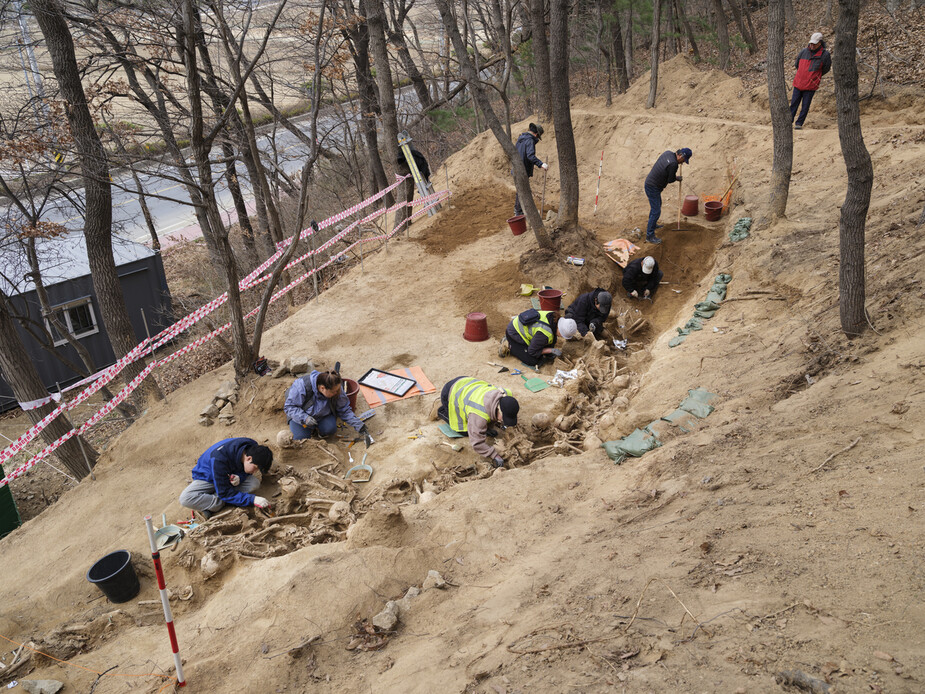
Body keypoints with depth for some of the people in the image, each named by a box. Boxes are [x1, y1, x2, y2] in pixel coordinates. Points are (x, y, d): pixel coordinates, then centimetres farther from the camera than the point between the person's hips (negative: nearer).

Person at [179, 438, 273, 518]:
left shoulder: (253, 448, -22)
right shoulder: (219, 458, -40)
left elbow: (246, 472, -3)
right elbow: (224, 493, -34)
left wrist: (240, 477, -29)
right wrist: (252, 500, -41)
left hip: (230, 476, 6)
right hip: (207, 478, -5)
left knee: (255, 482, -24)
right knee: (185, 499, -33)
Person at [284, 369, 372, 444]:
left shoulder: (336, 390, -23)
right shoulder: (302, 386, -36)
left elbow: (345, 411, -12)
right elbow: (289, 407, -27)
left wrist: (360, 427, -21)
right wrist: (304, 418, -42)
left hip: (323, 415, 2)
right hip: (301, 414, -2)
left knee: (330, 429, -25)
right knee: (301, 438, -22)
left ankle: (317, 427, 8)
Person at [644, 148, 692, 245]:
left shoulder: (667, 153, -1)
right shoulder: (673, 164, -27)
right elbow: (670, 180, -15)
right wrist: (677, 178, 4)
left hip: (650, 182, 10)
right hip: (653, 188, -10)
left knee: (658, 204, 29)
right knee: (656, 211, -4)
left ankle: (652, 224, 48)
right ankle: (649, 235, 2)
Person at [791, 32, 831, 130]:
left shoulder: (825, 55, -5)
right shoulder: (804, 52, 0)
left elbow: (826, 68, 10)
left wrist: (815, 76, 16)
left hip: (811, 86, -2)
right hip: (798, 83, 2)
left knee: (805, 106, 2)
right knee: (794, 104, 4)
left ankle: (799, 123, 10)